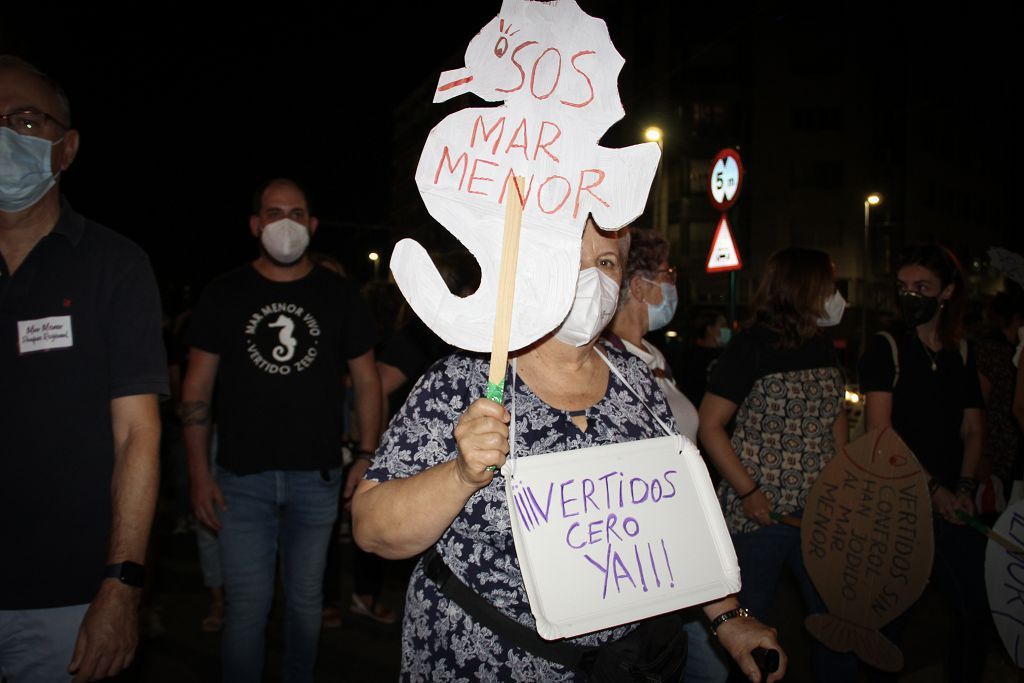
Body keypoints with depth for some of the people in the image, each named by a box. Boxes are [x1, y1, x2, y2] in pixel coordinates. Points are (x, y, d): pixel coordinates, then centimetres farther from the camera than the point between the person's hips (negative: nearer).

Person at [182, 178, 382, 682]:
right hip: (242, 478, -1)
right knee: (247, 604, 4)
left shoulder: (340, 296, 3)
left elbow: (366, 380, 6)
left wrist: (368, 458, -3)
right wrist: (199, 473, -4)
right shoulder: (224, 294, 2)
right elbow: (197, 388, 2)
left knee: (305, 597, 16)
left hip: (317, 476, 1)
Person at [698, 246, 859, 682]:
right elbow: (709, 425, -12)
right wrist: (747, 491, -17)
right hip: (758, 512, -6)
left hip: (821, 511, 6)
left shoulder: (823, 347, 8)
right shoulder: (752, 345, -11)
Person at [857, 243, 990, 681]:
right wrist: (932, 487, -14)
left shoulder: (961, 353, 11)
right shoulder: (885, 348, -4)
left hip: (949, 505, 5)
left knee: (978, 608, 10)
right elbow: (880, 432, -11)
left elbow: (972, 430, 13)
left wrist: (964, 488, -2)